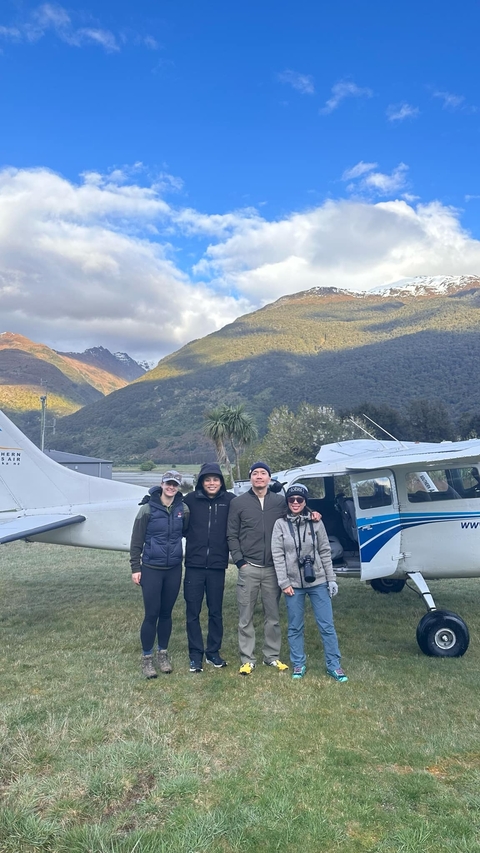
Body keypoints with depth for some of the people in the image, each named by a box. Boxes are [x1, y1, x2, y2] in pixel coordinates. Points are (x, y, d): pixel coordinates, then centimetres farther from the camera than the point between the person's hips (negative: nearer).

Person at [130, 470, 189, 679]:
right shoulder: (148, 509, -9)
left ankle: (163, 654, 29)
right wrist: (135, 568, -7)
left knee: (166, 613, 12)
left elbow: (187, 532, 15)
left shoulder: (183, 509, -1)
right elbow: (136, 541, -6)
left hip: (174, 569, 3)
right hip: (151, 569, -3)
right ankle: (147, 658, 17)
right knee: (151, 614, 0)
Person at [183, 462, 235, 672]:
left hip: (217, 566, 0)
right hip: (194, 565, 0)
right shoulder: (191, 500, -4)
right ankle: (196, 654, 21)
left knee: (216, 612, 13)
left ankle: (213, 652, 29)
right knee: (193, 612, 7)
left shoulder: (229, 501, -4)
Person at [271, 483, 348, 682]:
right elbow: (277, 555, -4)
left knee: (327, 625, 4)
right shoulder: (280, 524, -2)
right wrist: (284, 583, -8)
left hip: (318, 581, 0)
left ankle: (333, 665, 17)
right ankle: (299, 664, 25)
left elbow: (325, 552, 4)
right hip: (293, 583, 0)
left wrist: (331, 579, 2)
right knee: (295, 627, 10)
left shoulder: (316, 523, 1)